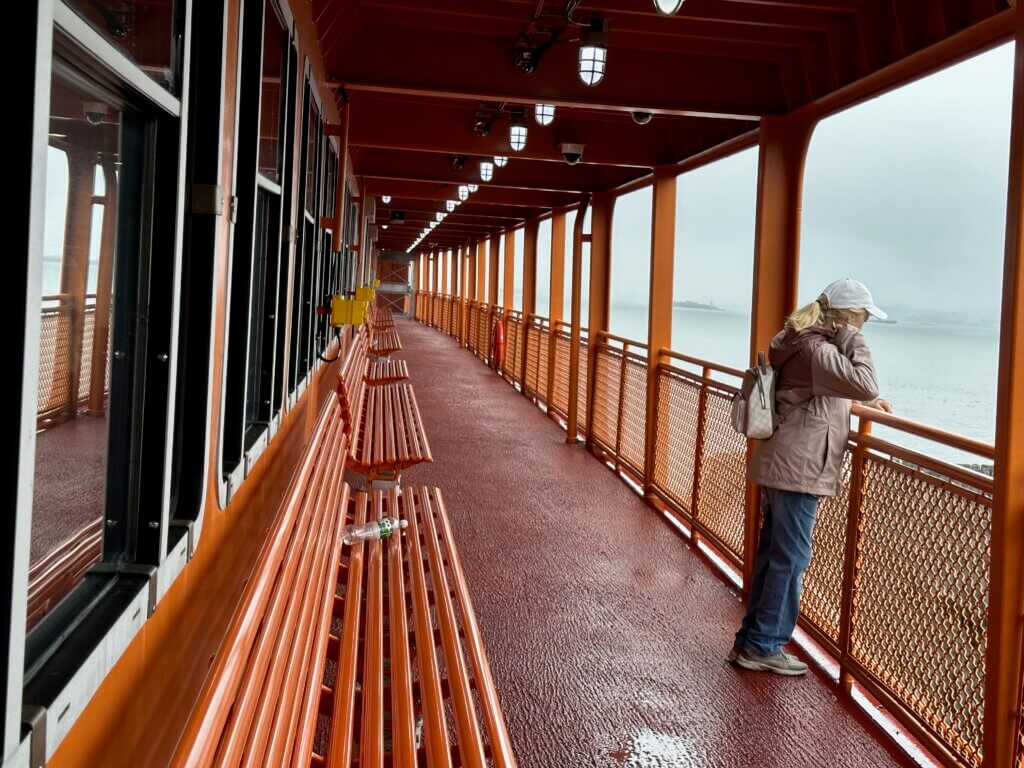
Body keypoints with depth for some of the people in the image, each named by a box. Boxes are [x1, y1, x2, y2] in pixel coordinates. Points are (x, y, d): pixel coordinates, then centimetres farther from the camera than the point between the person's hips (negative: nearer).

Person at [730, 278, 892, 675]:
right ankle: (763, 646, 8)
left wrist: (863, 402, 20)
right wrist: (852, 338, -15)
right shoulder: (817, 349, -17)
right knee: (790, 559, -1)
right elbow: (866, 385, -25)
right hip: (799, 469, -10)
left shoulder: (805, 341, 14)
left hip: (782, 465, 10)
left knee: (773, 554, 15)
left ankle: (751, 640, 24)